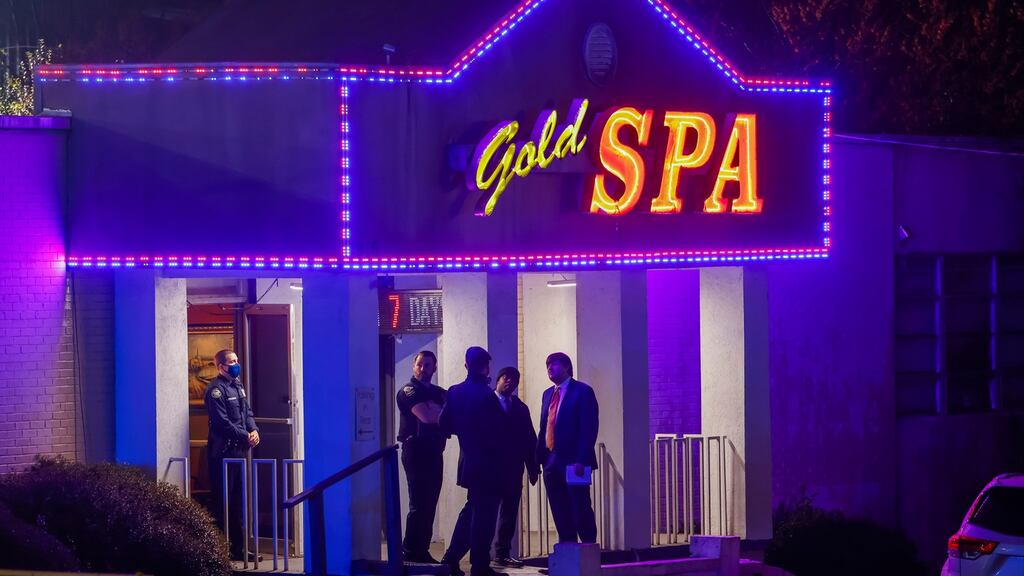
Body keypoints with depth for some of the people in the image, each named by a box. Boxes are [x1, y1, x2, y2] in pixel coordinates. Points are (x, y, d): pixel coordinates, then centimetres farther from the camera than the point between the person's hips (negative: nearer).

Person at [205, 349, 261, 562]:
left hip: (239, 450, 9)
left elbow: (247, 412, 18)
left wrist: (254, 430, -1)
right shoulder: (216, 390, -13)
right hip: (223, 453, -9)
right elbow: (222, 422, -19)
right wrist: (245, 436, -16)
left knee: (238, 502, 13)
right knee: (222, 502, -5)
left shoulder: (237, 386, 15)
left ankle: (238, 547, 19)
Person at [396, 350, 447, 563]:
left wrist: (433, 410, -10)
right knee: (419, 504, -9)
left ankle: (421, 550, 10)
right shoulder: (409, 391, -4)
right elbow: (426, 416, -18)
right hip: (416, 450, -7)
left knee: (429, 504, 6)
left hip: (435, 452, 7)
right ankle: (410, 551, -6)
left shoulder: (439, 393, 19)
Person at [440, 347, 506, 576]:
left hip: (468, 460, 7)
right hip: (488, 462, -7)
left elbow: (444, 426, 4)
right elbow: (499, 428, -20)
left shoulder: (455, 392, 0)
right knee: (484, 513, 1)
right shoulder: (486, 395, -20)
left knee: (472, 508, 21)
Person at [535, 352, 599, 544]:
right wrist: (539, 457, 7)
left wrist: (581, 460, -19)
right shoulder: (548, 394, 18)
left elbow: (589, 429, -11)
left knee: (581, 510, -5)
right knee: (560, 514, 7)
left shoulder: (582, 391, -4)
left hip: (573, 463, -7)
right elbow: (544, 427, 17)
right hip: (552, 463, 7)